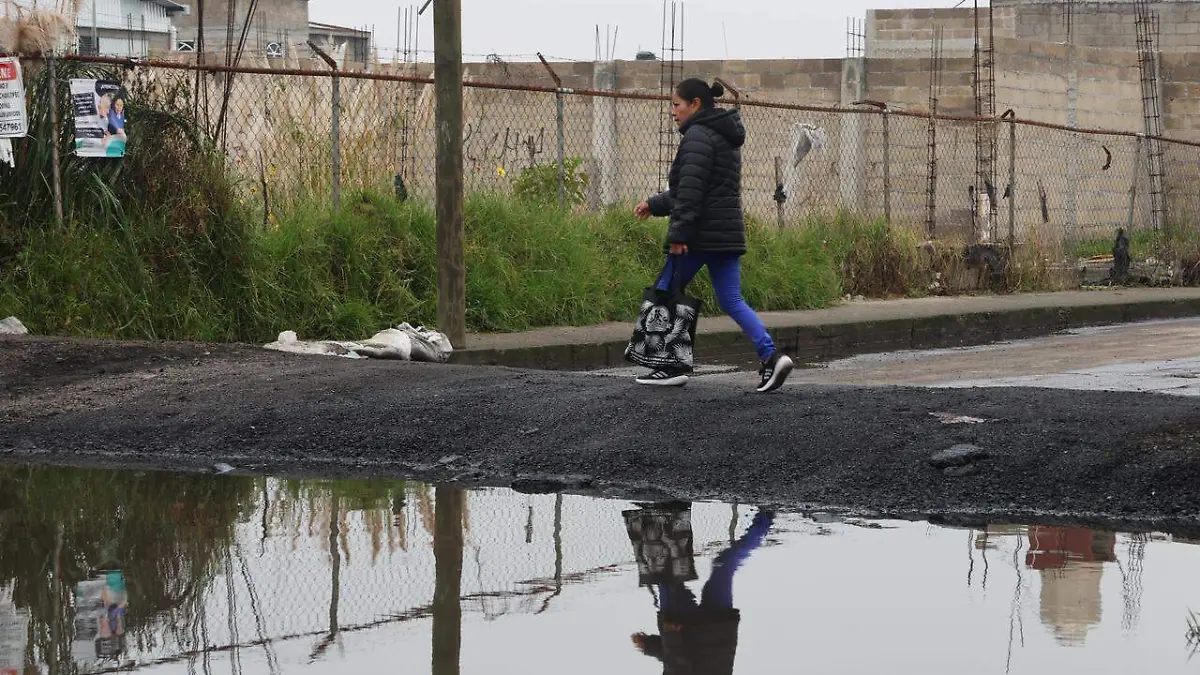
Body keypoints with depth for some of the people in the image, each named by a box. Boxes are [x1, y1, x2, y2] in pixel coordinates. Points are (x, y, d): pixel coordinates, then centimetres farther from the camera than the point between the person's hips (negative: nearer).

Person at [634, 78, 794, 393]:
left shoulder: (698, 136, -10)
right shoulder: (725, 137, 22)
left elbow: (691, 190, -18)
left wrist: (678, 234, -20)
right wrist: (654, 204, 26)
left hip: (699, 235, -9)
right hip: (728, 233, 9)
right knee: (731, 300, 4)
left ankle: (671, 367, 7)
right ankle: (771, 356, -13)